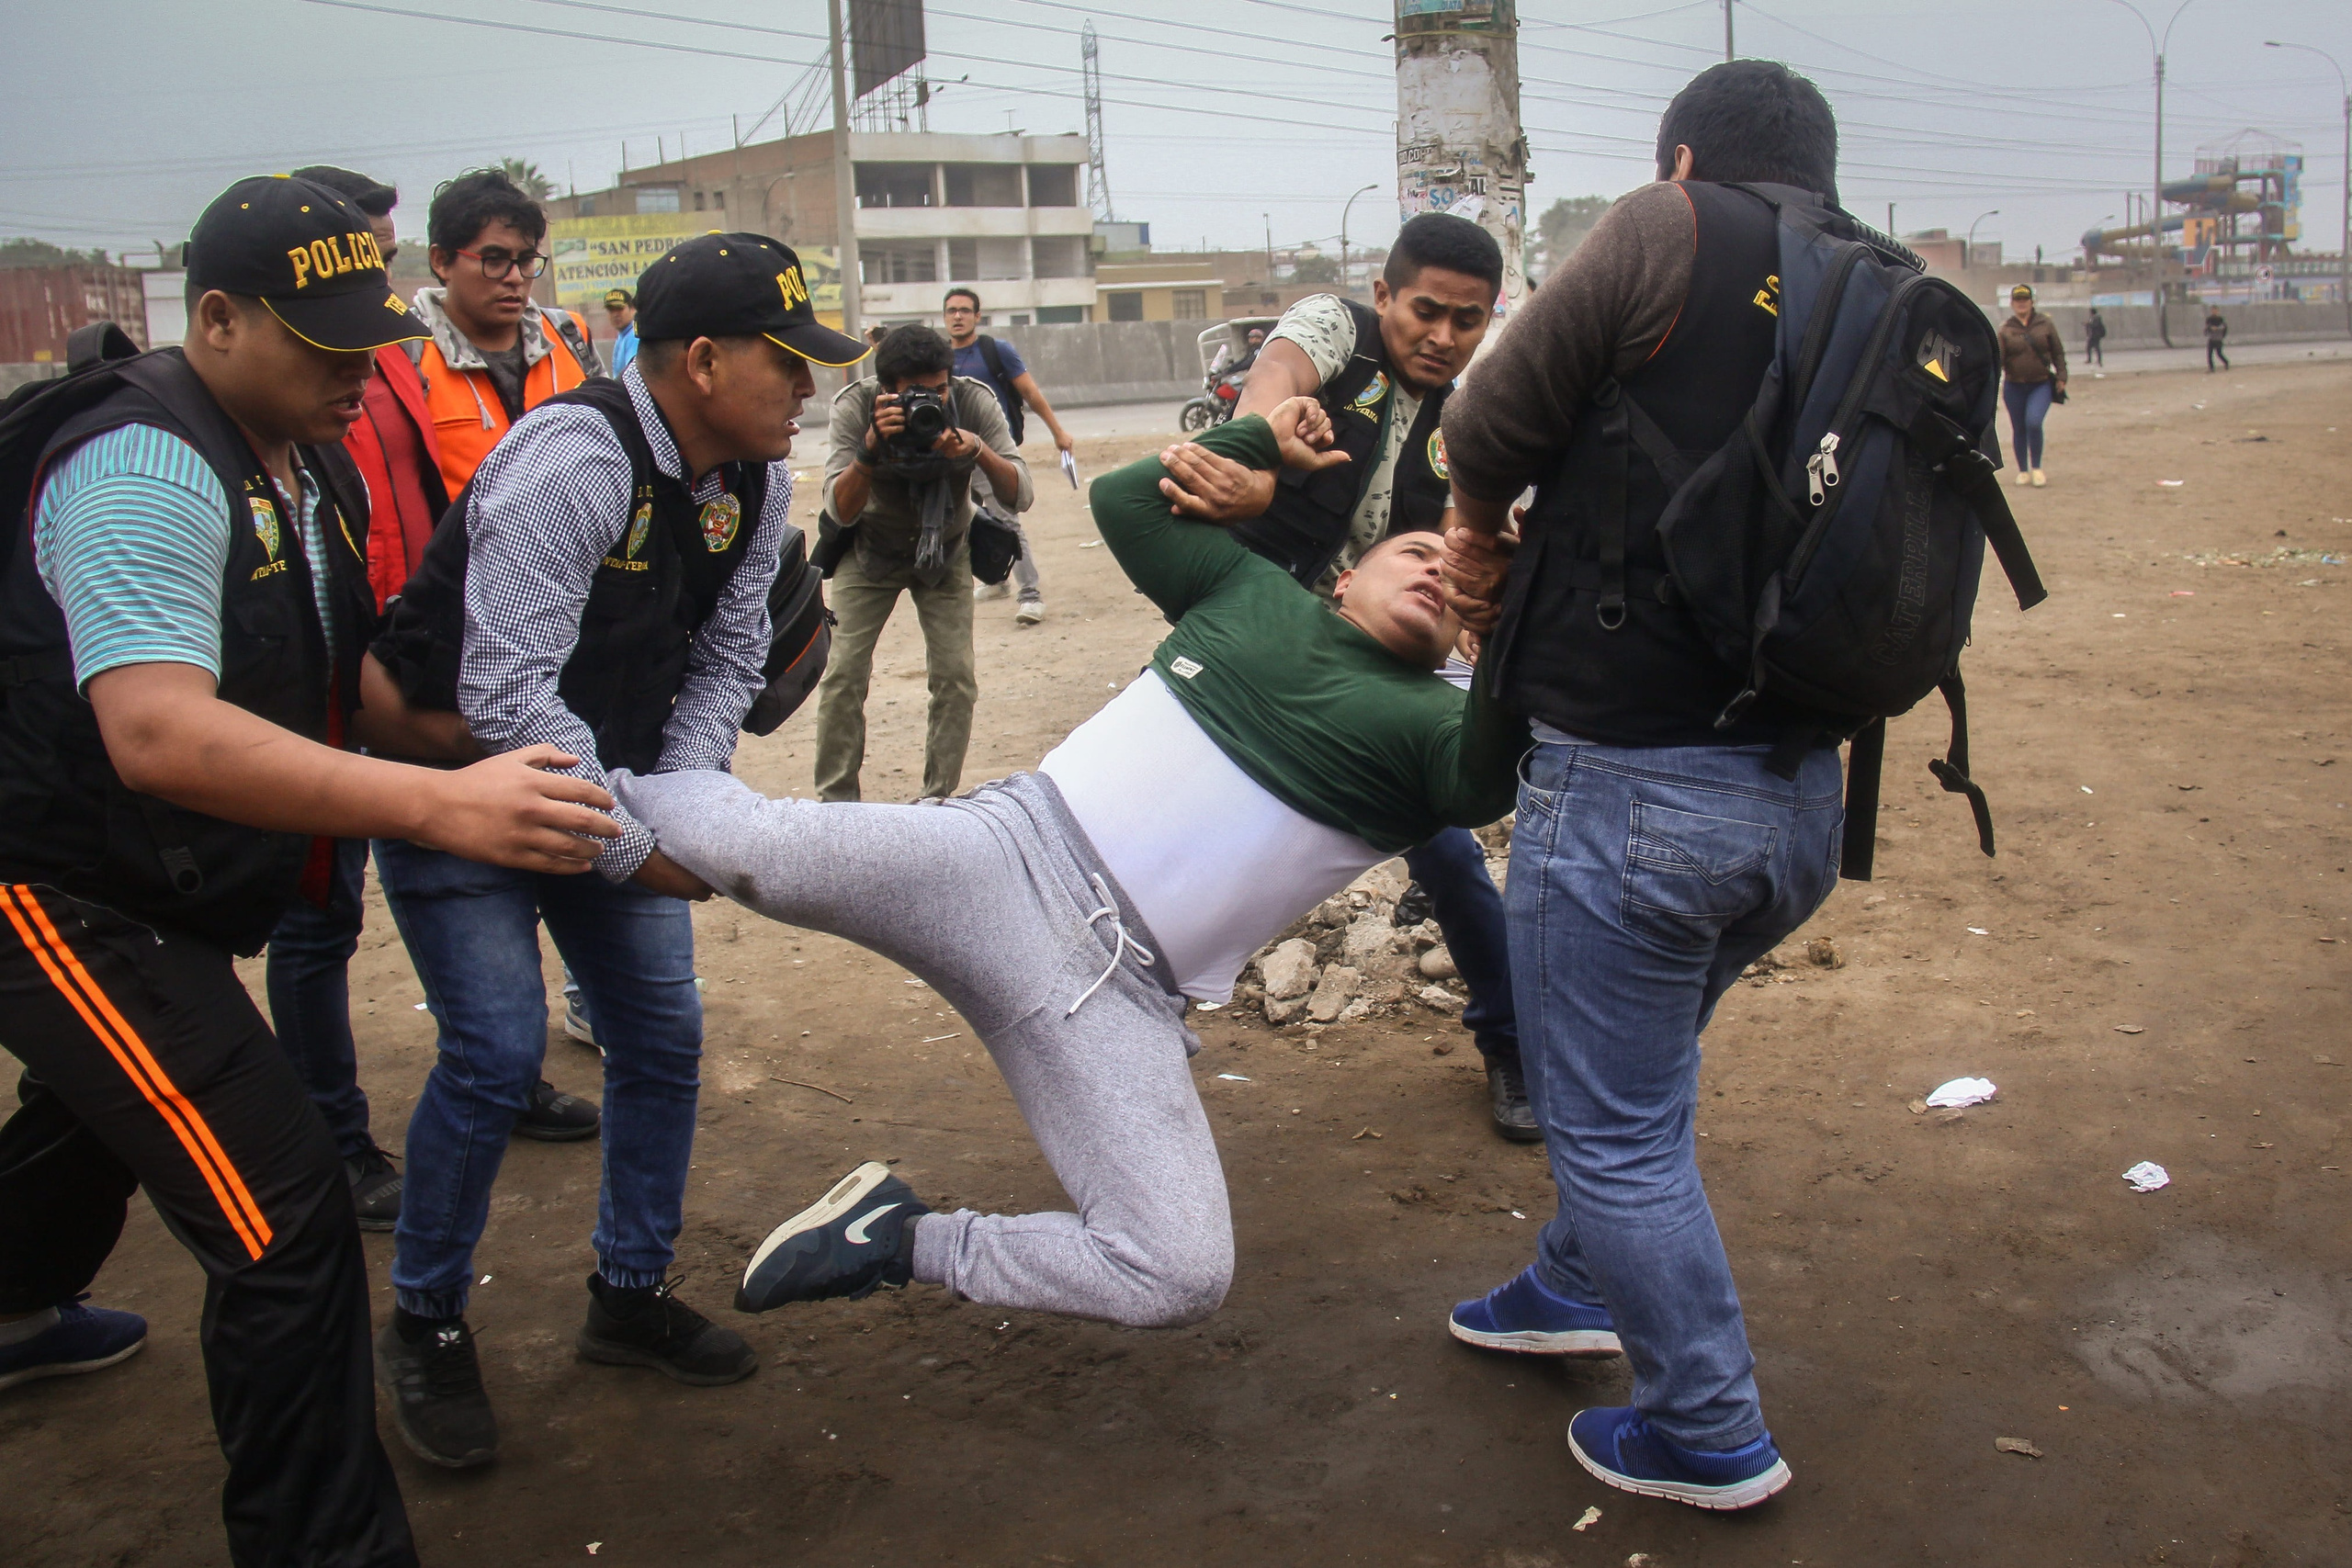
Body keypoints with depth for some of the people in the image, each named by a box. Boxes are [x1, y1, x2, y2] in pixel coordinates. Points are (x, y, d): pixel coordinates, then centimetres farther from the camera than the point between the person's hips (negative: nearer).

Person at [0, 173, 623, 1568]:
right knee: (284, 1207, -17)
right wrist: (437, 806, -47)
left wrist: (491, 763, -1)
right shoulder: (148, 467, -26)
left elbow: (337, 689, 14)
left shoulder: (313, 468, 5)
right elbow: (157, 732, -40)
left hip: (166, 886, 10)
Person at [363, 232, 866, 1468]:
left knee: (663, 1034, 7)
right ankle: (423, 1326, 12)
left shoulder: (754, 480, -4)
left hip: (611, 790, 8)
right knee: (497, 1052, -11)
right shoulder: (572, 462, -29)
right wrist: (632, 848, -26)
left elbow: (725, 662, 4)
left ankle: (630, 1297, 26)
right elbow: (505, 697, -31)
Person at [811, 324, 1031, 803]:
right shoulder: (855, 407, -27)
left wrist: (978, 451, -47)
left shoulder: (974, 402, -25)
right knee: (843, 673, -10)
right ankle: (835, 802, 3)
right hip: (869, 551, -1)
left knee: (955, 675, -11)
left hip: (944, 551, 1)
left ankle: (939, 801, 3)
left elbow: (1019, 498, -29)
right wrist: (870, 448, -49)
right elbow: (840, 512, -33)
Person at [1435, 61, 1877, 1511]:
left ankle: (1712, 1436, 26)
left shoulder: (1671, 233, -8)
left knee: (1618, 1128, 11)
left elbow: (1491, 427, -6)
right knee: (1640, 1069, 29)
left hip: (1635, 784, -8)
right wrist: (1530, 579, 20)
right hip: (1801, 795, 8)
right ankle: (1582, 1284, 50)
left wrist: (1479, 527, 15)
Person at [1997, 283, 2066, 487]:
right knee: (2019, 429, 8)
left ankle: (2036, 468, -4)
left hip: (2041, 385, -1)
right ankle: (2023, 471, 24)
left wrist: (2061, 377, 2)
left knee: (2034, 422, -20)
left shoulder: (2045, 324, 2)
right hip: (2014, 387, 1)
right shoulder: (2005, 329, 0)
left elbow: (2058, 353, 8)